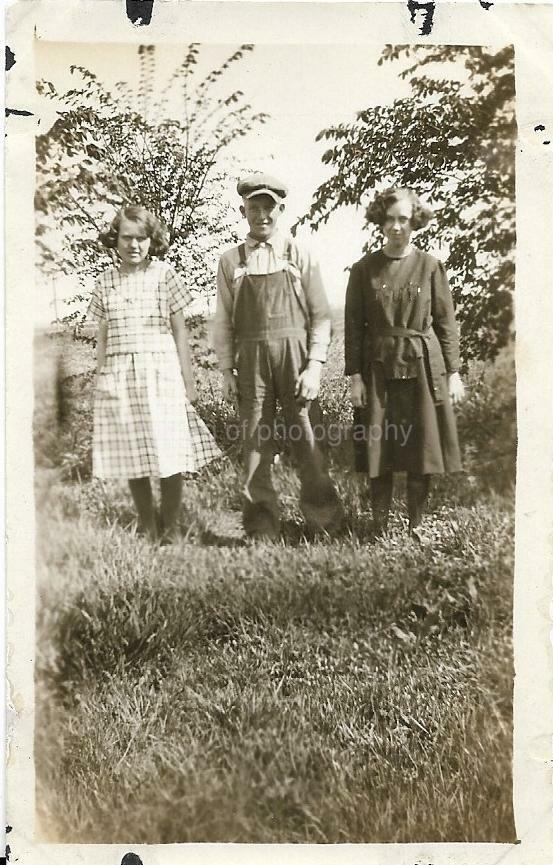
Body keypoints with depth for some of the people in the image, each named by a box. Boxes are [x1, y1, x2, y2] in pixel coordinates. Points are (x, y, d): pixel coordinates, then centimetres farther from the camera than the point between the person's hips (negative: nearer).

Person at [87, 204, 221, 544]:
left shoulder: (164, 274, 1)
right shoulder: (106, 281, 9)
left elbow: (179, 330, 3)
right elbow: (103, 336, 13)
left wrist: (188, 378, 1)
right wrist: (101, 379, 11)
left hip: (161, 372, -3)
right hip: (118, 377, 3)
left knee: (169, 456, -2)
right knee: (131, 459, 6)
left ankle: (170, 529, 14)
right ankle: (148, 528, 21)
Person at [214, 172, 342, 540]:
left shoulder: (299, 255, 5)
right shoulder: (231, 261, 10)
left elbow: (321, 316, 2)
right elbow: (224, 321, 10)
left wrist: (314, 365, -7)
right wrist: (227, 370, 4)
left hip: (295, 355, -1)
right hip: (251, 360, 2)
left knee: (307, 440, 0)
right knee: (256, 442, 4)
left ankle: (324, 521, 15)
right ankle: (262, 529, 14)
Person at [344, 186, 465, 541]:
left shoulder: (430, 266, 3)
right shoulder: (364, 269, 2)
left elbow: (446, 323, 4)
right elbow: (353, 326, 2)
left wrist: (453, 372, 0)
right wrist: (354, 375, -4)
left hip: (424, 368, 0)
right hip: (379, 369, 0)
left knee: (422, 453, 5)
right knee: (379, 454, 3)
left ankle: (416, 528, 21)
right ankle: (380, 529, 17)